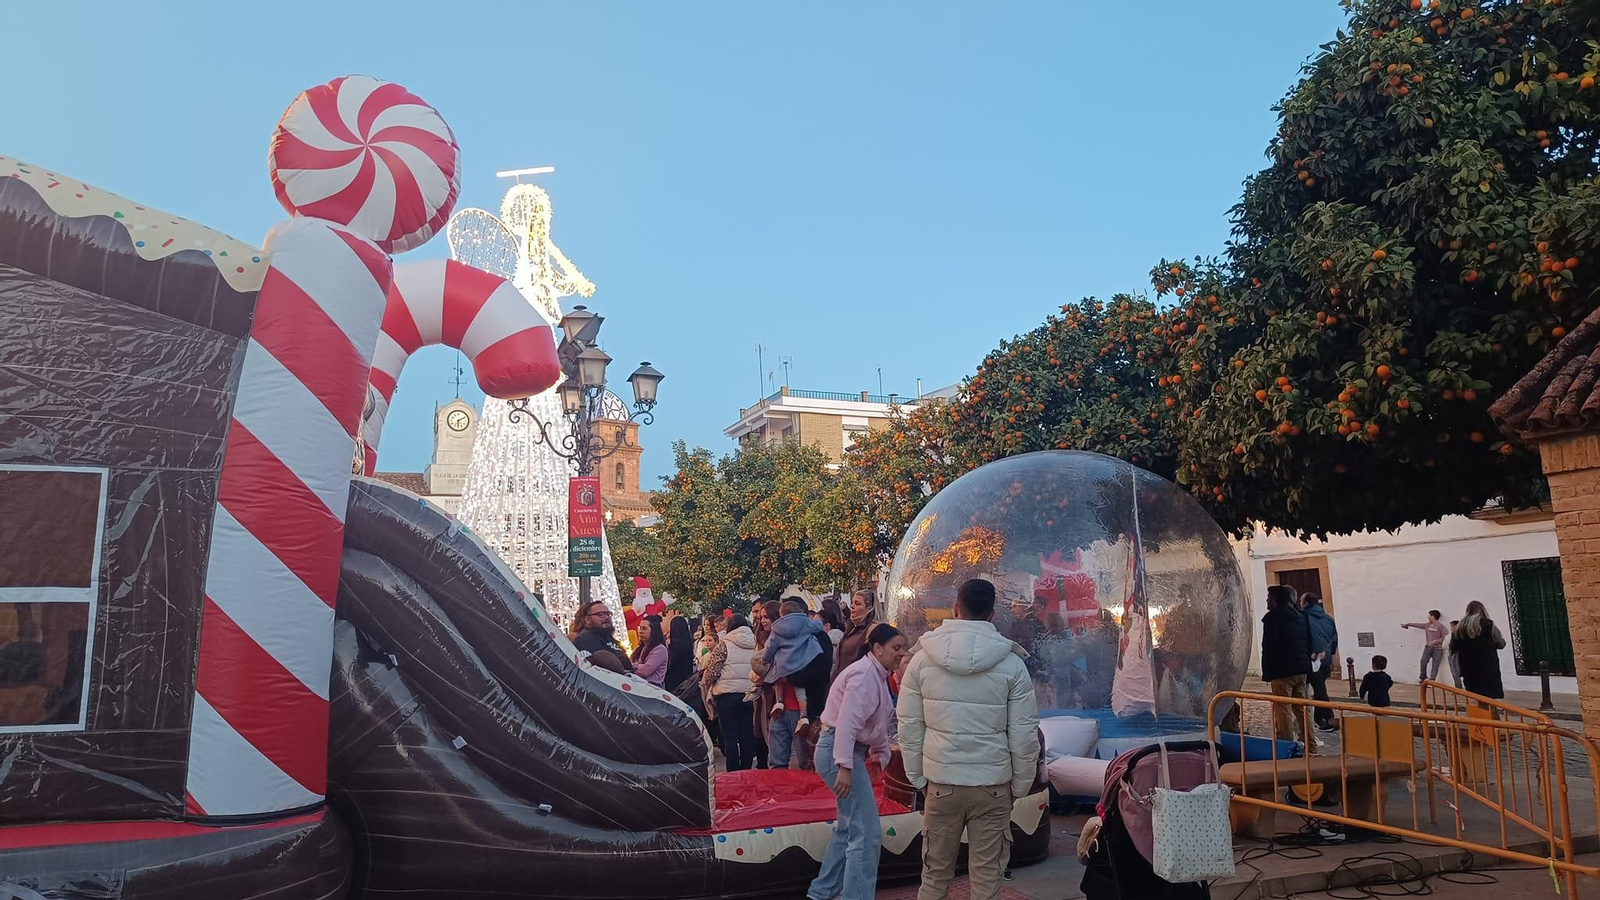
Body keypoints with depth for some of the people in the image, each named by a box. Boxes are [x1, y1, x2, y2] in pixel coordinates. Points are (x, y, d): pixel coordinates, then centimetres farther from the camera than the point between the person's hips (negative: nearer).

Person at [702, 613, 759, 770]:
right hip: (749, 693, 4)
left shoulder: (724, 644, -8)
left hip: (727, 694, -4)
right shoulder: (755, 644, 5)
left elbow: (712, 670, -9)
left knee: (730, 737, 3)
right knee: (747, 735, 12)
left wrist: (708, 686, 9)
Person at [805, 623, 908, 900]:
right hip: (839, 751, -11)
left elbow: (877, 723, 21)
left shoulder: (878, 675, 15)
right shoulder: (864, 674, -18)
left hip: (852, 751, 11)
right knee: (867, 834, -9)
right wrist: (845, 767, -30)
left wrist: (881, 755, 12)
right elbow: (847, 722, -26)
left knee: (849, 828, 20)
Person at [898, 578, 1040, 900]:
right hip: (993, 784, -1)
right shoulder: (1012, 663, -7)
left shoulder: (922, 658, -4)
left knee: (935, 873, 14)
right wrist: (1019, 786, 8)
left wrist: (917, 777, 10)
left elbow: (909, 725, 0)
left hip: (941, 781, 1)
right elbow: (1024, 733, -4)